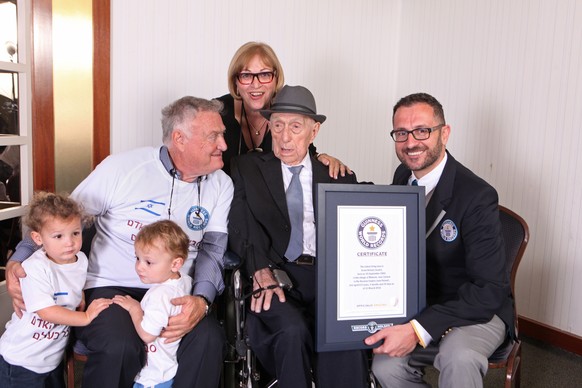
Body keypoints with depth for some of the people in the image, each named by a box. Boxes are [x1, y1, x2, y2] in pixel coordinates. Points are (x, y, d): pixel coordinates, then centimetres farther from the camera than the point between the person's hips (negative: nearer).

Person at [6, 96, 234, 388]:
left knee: (208, 339, -28)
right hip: (110, 287, -1)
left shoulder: (221, 185, 3)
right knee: (119, 347, -31)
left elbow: (212, 248, 1)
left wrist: (201, 300, -17)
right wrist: (18, 260, -9)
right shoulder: (121, 167, -6)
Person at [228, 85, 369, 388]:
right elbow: (240, 226, 0)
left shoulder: (339, 176, 15)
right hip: (276, 275, 0)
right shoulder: (247, 168, 12)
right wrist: (260, 271, -16)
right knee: (291, 330, -30)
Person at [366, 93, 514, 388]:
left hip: (479, 309, -4)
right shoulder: (402, 176, -1)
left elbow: (489, 290, -23)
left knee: (458, 358, -35)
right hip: (417, 304, 5)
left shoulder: (477, 197, -21)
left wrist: (419, 329, -31)